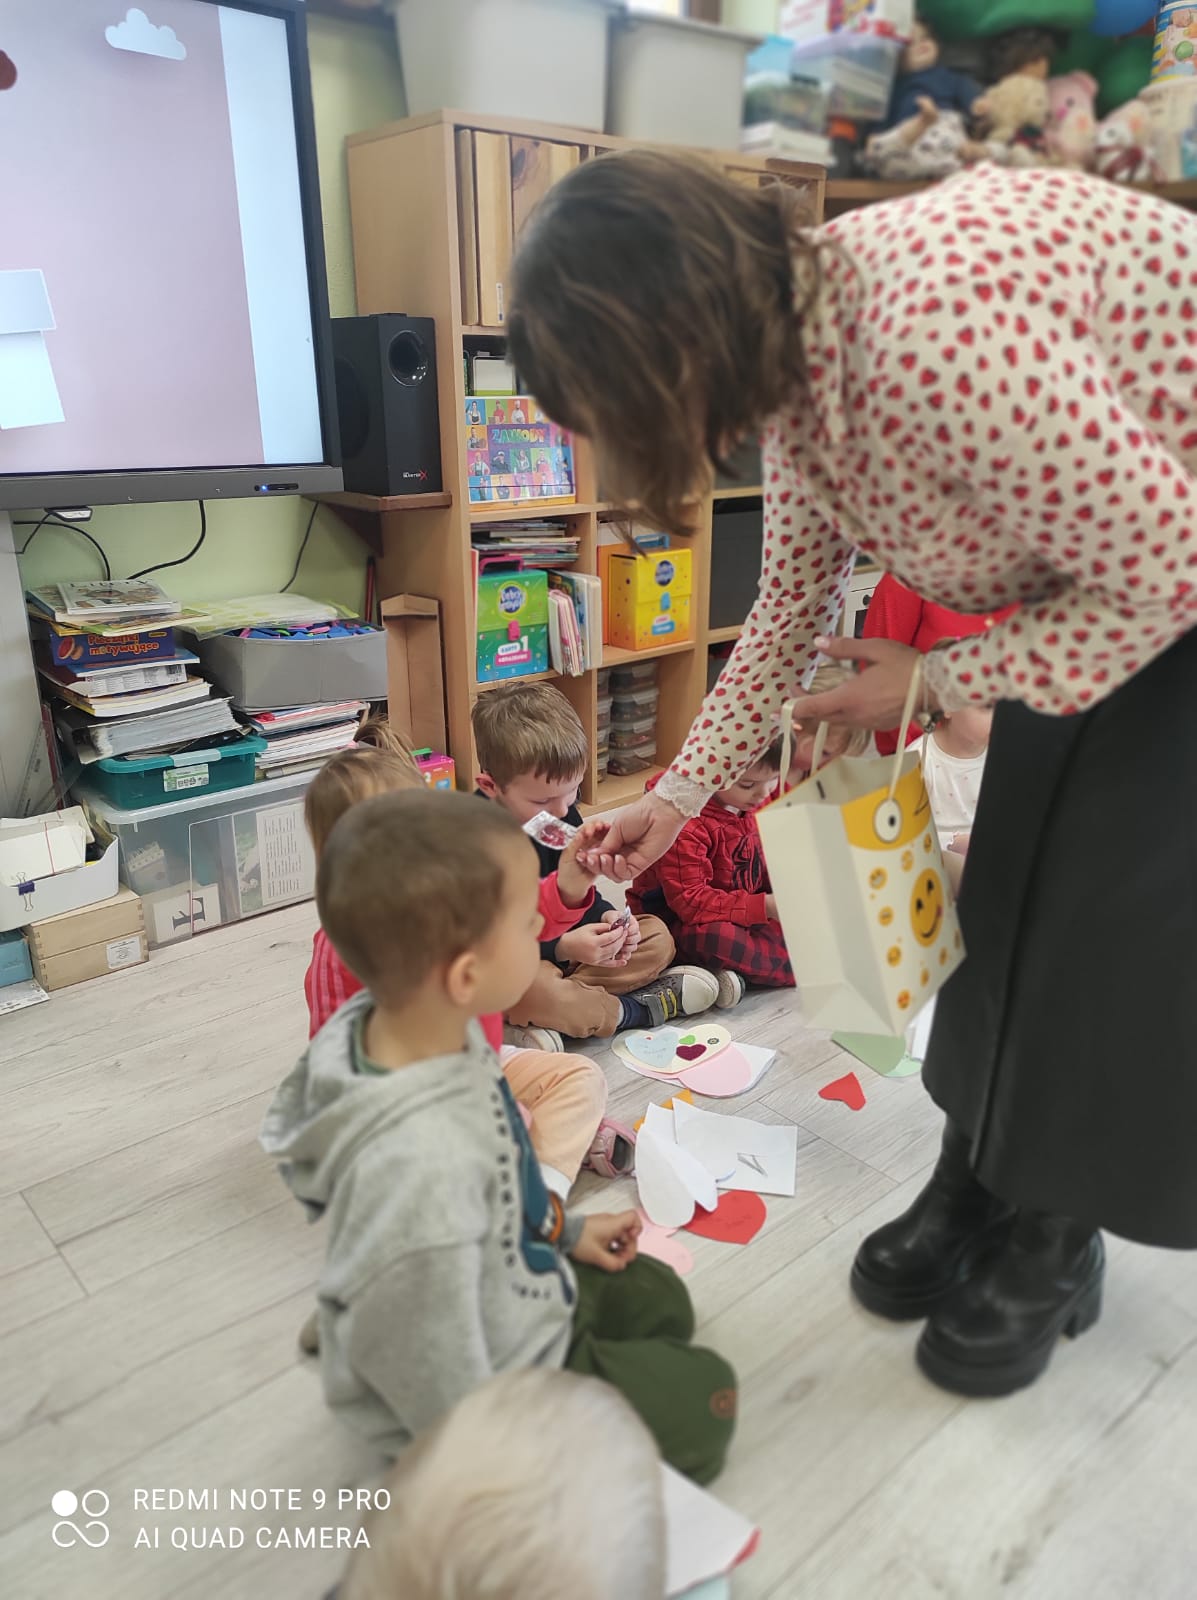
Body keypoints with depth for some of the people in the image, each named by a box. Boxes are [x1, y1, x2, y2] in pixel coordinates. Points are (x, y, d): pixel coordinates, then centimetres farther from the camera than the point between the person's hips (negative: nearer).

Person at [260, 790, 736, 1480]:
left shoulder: (432, 1033, -17)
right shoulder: (419, 1164, -43)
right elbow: (423, 1367, -28)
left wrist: (565, 1228, 12)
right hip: (499, 1379, -7)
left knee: (660, 1299, 26)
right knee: (703, 1397, 5)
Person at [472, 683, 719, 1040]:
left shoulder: (560, 812, -3)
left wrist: (607, 917, -14)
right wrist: (562, 948, -36)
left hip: (561, 941, 8)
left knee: (658, 936, 1)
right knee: (535, 989, -39)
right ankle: (641, 1008, -11)